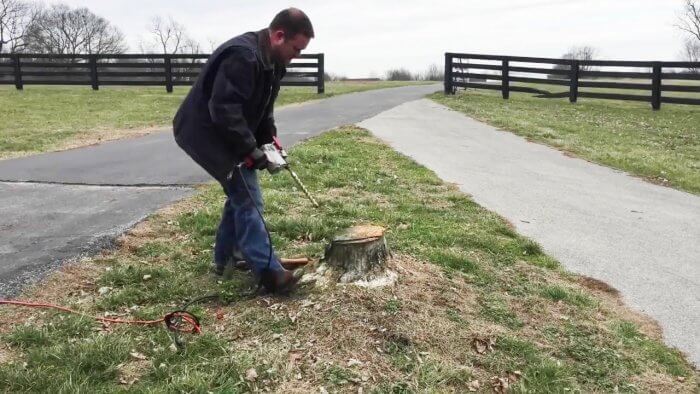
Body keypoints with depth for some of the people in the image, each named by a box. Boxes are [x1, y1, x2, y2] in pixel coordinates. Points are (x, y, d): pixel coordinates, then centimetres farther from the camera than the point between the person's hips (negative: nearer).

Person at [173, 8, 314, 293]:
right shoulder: (242, 56, -27)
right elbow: (224, 109, -31)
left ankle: (225, 258, 28)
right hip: (207, 134, -10)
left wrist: (270, 138, 2)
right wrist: (251, 150, -26)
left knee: (241, 193, 15)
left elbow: (262, 108, 16)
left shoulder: (273, 62, 6)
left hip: (227, 137, 10)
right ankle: (268, 271, -10)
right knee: (247, 198, -13)